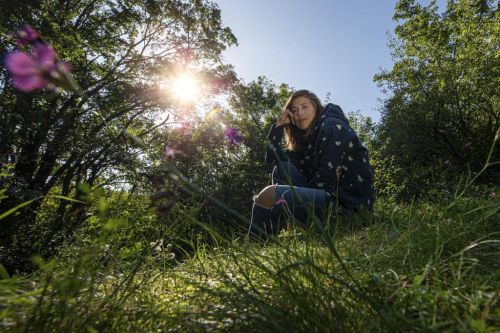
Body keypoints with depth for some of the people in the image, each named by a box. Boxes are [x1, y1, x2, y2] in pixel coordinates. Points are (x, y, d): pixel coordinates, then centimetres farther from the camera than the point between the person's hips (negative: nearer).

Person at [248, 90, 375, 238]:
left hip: (349, 204, -8)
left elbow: (329, 174, -15)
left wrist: (301, 195, -3)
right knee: (282, 167, 3)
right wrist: (279, 125, 6)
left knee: (268, 195, -20)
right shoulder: (307, 137, 17)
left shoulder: (332, 126, -6)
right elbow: (273, 158, 11)